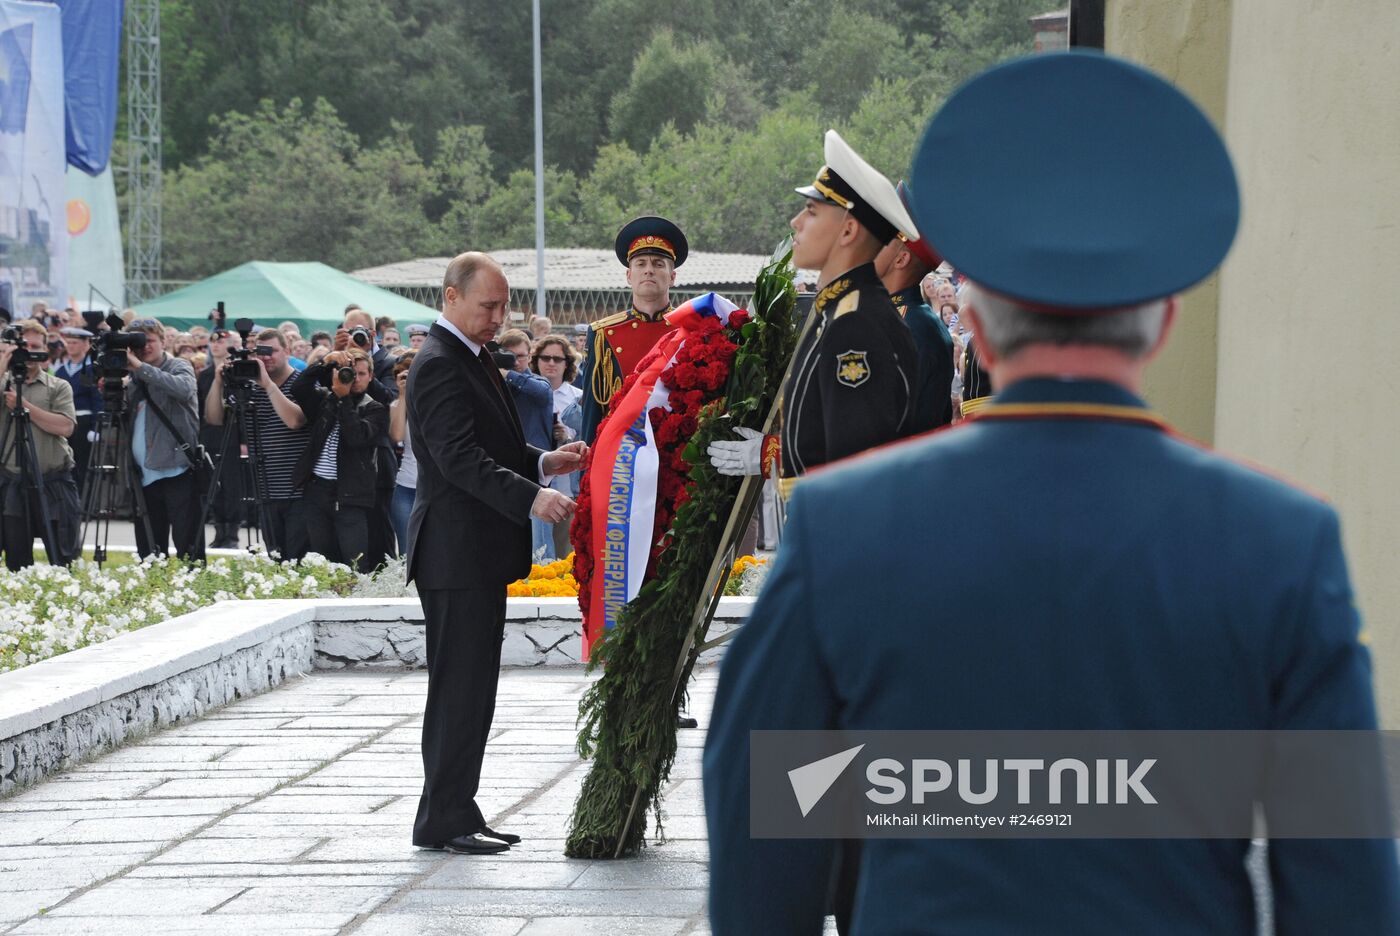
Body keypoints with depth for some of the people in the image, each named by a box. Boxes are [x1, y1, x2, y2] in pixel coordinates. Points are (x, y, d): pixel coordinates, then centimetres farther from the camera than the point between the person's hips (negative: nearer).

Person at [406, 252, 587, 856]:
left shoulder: (471, 359, 17)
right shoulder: (438, 366, -16)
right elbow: (462, 460, -26)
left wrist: (543, 463, 8)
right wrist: (531, 498, -34)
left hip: (481, 552, 10)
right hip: (456, 552, -10)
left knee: (472, 688, 12)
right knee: (460, 687, -7)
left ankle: (456, 815, 18)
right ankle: (444, 821, -3)